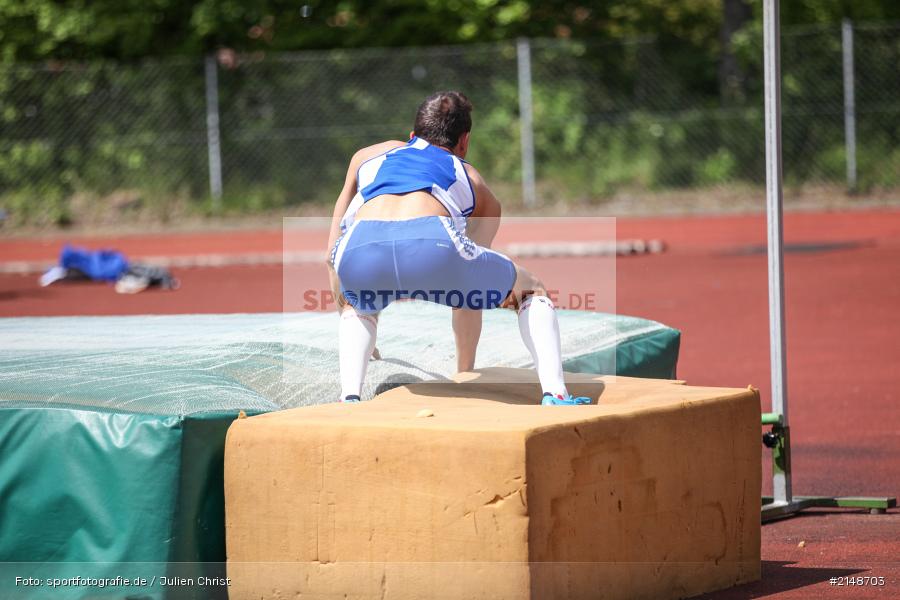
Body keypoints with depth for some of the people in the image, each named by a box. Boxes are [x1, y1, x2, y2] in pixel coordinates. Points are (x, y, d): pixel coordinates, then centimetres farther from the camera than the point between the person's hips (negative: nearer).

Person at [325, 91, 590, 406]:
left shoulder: (367, 155, 39)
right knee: (533, 292, 27)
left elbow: (332, 257, 40)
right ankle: (554, 394, 8)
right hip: (432, 246, -1)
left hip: (360, 251, 1)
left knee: (358, 306, 38)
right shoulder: (475, 184, 37)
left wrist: (347, 316, 53)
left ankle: (350, 397, 15)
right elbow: (469, 296, 41)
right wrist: (466, 371, 51)